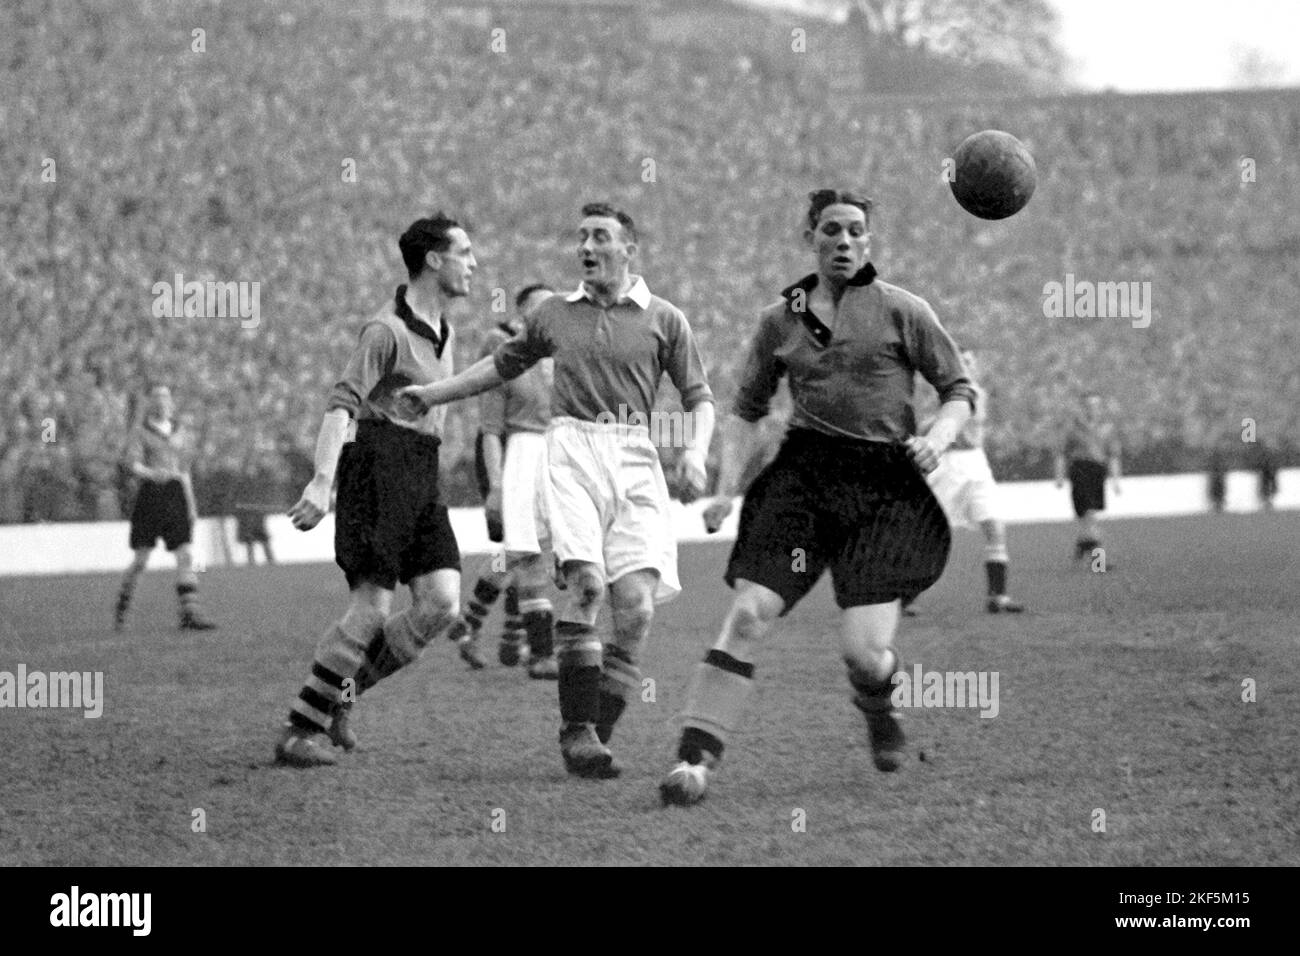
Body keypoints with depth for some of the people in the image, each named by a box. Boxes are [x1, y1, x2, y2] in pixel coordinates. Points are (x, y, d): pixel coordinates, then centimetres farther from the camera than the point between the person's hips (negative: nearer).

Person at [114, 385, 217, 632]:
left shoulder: (181, 434, 17)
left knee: (185, 556, -9)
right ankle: (121, 609, 19)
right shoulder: (140, 431, 3)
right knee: (141, 560, -2)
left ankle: (189, 613, -13)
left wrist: (191, 506, 20)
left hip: (176, 495, 4)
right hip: (150, 494, -4)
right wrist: (152, 473, -31)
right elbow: (132, 463, -11)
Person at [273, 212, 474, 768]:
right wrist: (322, 482, -28)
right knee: (372, 610, -12)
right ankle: (298, 733, -6)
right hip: (381, 466, -8)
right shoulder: (387, 330, -10)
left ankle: (342, 692, 7)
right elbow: (341, 404, -18)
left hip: (423, 477, 8)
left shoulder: (442, 332, 18)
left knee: (442, 605, -6)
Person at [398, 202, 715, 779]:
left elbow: (699, 398, 12)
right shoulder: (554, 315, 18)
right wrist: (431, 395, 30)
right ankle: (576, 728, -19)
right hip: (572, 450, 0)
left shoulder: (662, 319, 12)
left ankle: (597, 734, -3)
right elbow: (503, 365, 33)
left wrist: (695, 452, -6)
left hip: (634, 460, 0)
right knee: (586, 582, -23)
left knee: (636, 606, -13)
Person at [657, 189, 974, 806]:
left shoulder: (900, 311, 4)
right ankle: (694, 761, -16)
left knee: (864, 654, -12)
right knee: (747, 617, -16)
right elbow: (747, 411, 19)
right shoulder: (779, 319, 12)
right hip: (801, 477, 2)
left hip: (883, 486, -2)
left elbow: (960, 389, 9)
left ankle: (877, 704, 26)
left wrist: (937, 438, -11)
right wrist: (726, 489, 8)